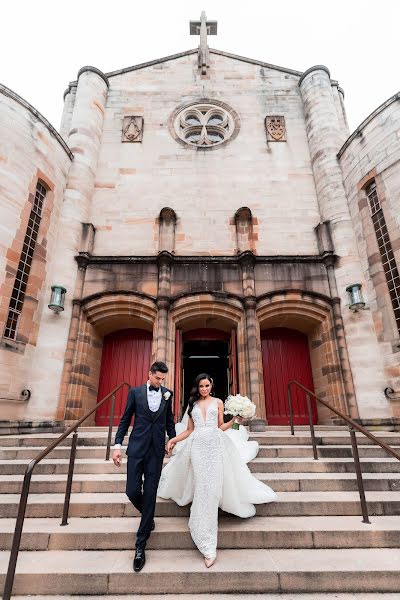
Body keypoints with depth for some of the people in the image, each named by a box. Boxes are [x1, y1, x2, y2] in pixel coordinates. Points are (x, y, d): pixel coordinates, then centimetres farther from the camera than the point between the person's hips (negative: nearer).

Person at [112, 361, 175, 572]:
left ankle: (141, 545, 19)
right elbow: (125, 419, 3)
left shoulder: (167, 394, 3)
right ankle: (148, 516, 36)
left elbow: (169, 421, 12)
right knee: (132, 492, 1)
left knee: (150, 496, 4)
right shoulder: (135, 392, 0)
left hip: (156, 450, 1)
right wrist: (117, 445, -1)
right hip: (137, 448, 0)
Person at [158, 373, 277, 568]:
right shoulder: (192, 404, 12)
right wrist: (173, 439, 1)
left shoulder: (218, 402, 9)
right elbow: (189, 430, 13)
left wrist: (235, 420, -6)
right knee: (203, 488, -4)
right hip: (198, 446, 1)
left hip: (215, 445, 0)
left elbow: (221, 427, 10)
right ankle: (208, 546, 7)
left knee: (212, 488, -3)